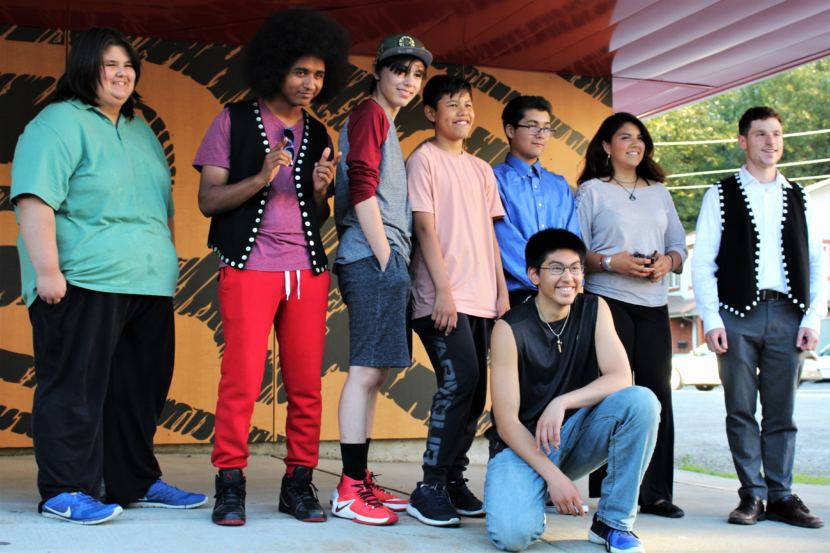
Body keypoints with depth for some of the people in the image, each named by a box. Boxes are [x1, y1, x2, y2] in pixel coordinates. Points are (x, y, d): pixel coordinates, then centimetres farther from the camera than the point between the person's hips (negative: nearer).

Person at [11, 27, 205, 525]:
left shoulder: (140, 130, 21)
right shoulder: (60, 123, -5)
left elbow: (163, 204, 27)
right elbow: (35, 199, -15)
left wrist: (169, 260, 22)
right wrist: (47, 269, -22)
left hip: (149, 283, 8)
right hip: (84, 283, -8)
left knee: (141, 388, 12)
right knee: (77, 388, -3)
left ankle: (137, 482, 22)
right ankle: (66, 491, 6)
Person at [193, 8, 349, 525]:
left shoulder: (318, 134, 15)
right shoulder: (235, 121, 3)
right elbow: (208, 200, -1)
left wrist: (321, 191, -4)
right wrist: (260, 178, -16)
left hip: (308, 271, 4)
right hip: (250, 268, -4)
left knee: (307, 383, 2)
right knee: (242, 378, -8)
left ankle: (299, 482, 13)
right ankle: (230, 484, 3)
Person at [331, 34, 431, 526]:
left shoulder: (386, 123, 24)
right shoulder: (370, 114, -4)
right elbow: (361, 187, -15)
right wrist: (384, 257, -16)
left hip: (385, 261, 10)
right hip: (374, 259, -10)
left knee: (374, 371, 10)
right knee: (367, 370, -10)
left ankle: (361, 481, 17)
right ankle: (349, 492, -7)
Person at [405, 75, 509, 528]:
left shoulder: (481, 169, 20)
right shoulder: (424, 159, 0)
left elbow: (489, 233, 19)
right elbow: (425, 227, -8)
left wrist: (502, 291, 11)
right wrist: (443, 290, -15)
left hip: (481, 299, 7)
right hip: (443, 297, -7)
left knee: (474, 390, 5)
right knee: (459, 381, -17)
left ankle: (453, 479, 15)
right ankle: (430, 488, -11)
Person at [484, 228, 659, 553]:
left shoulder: (595, 310, -2)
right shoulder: (511, 329, -14)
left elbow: (620, 377, -14)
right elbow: (506, 422, -15)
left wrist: (562, 403, -28)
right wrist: (552, 475, -23)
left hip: (575, 434, 4)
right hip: (522, 443, -4)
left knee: (641, 401, -24)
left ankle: (613, 522, -10)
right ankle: (526, 491, 9)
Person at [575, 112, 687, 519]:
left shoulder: (660, 192, 20)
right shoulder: (591, 190, 7)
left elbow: (679, 246, 18)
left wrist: (668, 262, -3)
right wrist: (611, 261, -15)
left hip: (654, 304, 4)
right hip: (608, 301, -4)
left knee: (657, 391, 0)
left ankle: (656, 493, 7)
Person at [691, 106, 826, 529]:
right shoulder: (721, 195, 7)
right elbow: (702, 262, 1)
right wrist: (711, 320, -8)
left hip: (787, 316, 2)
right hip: (739, 315, -2)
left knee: (781, 412, 6)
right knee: (741, 410, 1)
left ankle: (781, 497, 13)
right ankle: (752, 494, 9)